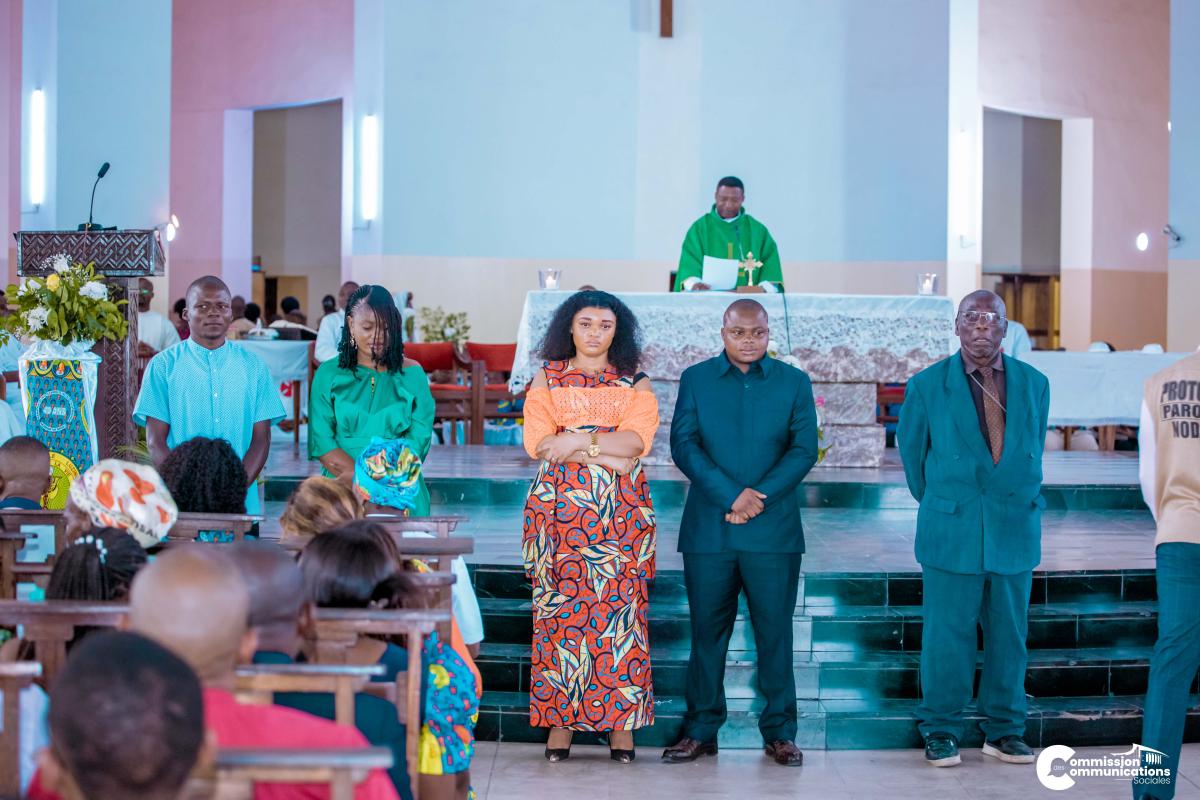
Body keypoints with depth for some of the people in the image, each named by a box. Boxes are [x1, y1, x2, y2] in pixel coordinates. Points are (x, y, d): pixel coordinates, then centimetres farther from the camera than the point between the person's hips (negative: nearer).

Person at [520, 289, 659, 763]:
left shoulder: (635, 382, 11)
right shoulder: (547, 377, 11)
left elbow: (637, 439, -5)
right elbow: (537, 442, -2)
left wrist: (576, 441, -12)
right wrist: (604, 453, -10)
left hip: (621, 512, 0)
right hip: (559, 506, 0)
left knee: (620, 607, -4)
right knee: (559, 609, -3)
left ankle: (621, 722, 0)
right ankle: (560, 721, 1)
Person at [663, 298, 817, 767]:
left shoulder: (794, 383, 7)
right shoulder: (696, 379, 7)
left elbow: (804, 449, 1)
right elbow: (683, 445, -2)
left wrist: (761, 495, -13)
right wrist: (732, 496, -13)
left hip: (774, 530, 0)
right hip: (708, 529, 0)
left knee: (775, 631, 2)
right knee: (707, 630, 4)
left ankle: (779, 732, 10)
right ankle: (701, 731, 12)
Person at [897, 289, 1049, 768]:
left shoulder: (1034, 384, 5)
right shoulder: (927, 386, -2)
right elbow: (911, 452, 11)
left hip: (1015, 529, 2)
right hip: (951, 531, -2)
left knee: (1009, 635, 7)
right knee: (947, 635, 0)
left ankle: (1005, 731, 18)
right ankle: (940, 731, 12)